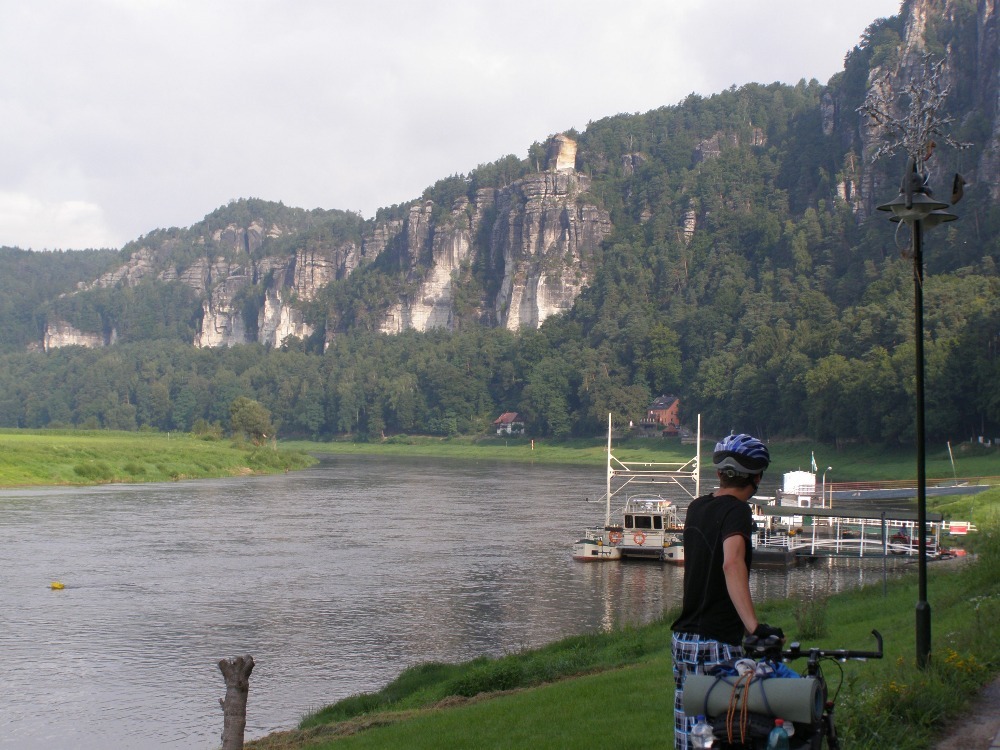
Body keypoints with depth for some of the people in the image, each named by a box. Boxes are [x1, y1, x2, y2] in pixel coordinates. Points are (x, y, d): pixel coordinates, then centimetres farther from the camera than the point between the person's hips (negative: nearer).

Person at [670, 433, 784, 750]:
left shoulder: (696, 507, 11)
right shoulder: (737, 511, -12)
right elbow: (732, 563, -32)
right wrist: (754, 625, -40)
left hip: (683, 639, 8)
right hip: (716, 644, -8)